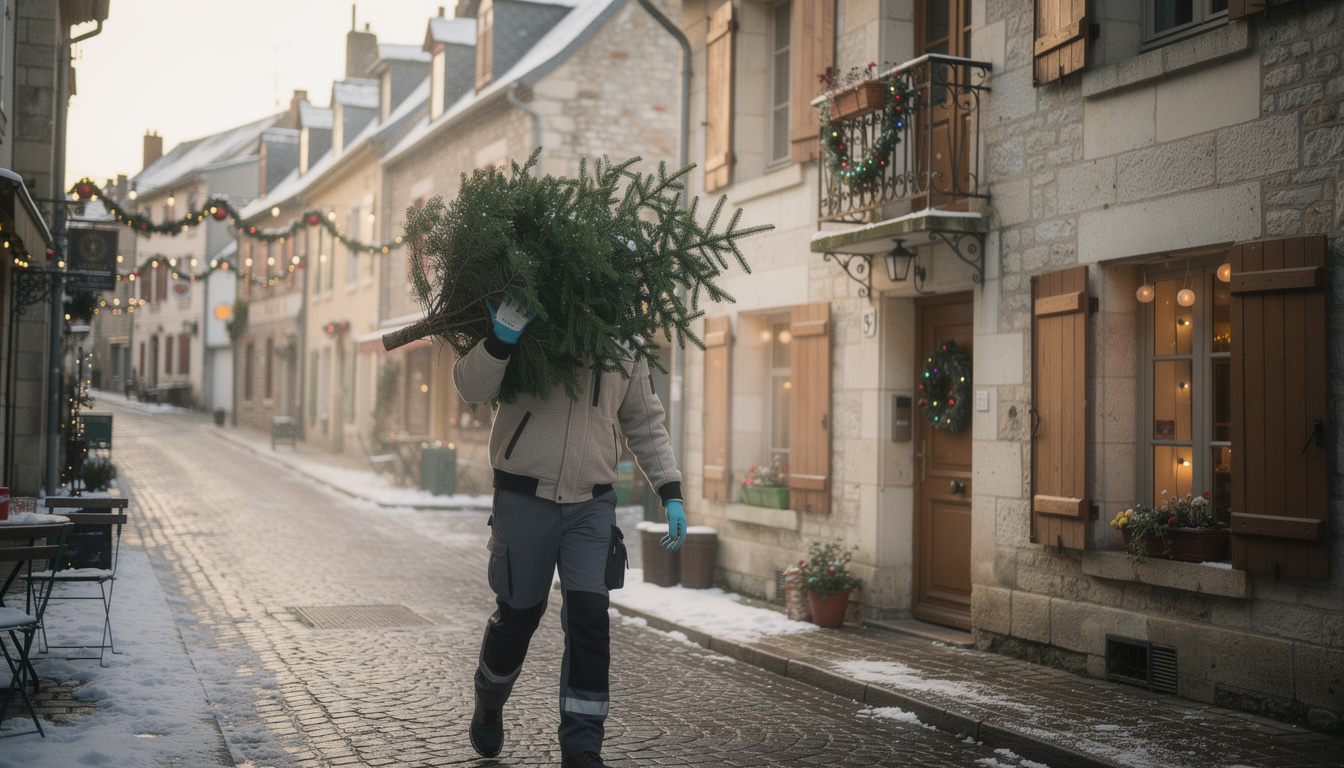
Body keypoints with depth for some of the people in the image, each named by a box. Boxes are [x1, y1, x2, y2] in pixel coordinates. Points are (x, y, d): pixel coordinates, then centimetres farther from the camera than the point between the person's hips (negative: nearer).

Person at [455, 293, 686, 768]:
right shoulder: (528, 324, -4)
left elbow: (645, 423, 16)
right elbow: (470, 387, -12)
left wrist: (671, 493, 8)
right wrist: (500, 339, -31)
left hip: (592, 506, 2)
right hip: (524, 499, -2)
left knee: (589, 616, -9)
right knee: (518, 613, 10)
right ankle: (489, 703, 40)